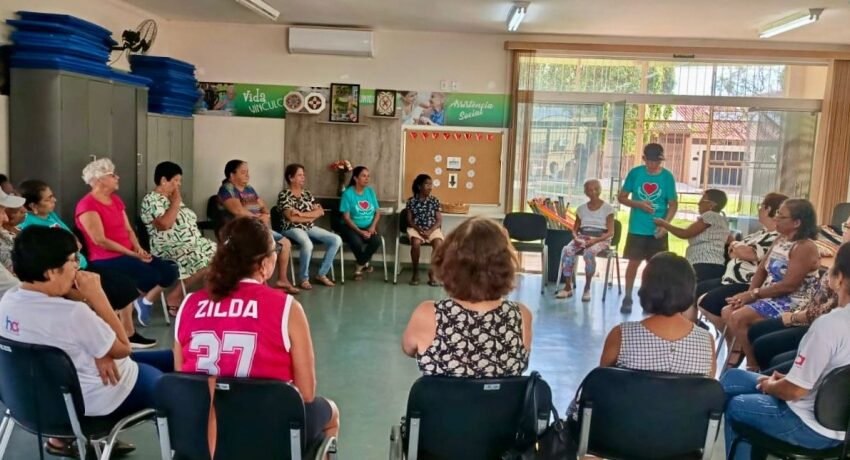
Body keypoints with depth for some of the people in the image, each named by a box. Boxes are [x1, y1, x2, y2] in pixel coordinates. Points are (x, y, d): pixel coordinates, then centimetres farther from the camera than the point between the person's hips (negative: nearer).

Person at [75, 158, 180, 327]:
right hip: (105, 260, -8)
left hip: (128, 255, 8)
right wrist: (133, 254, -16)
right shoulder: (87, 205, -12)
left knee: (170, 271, -6)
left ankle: (146, 302, 14)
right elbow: (100, 240, -18)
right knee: (151, 276, -26)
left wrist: (139, 249, -5)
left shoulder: (115, 200, 15)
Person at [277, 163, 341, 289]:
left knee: (336, 240, -11)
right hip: (293, 229, -7)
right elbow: (291, 217, -17)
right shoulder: (284, 194, -5)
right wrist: (312, 216, -7)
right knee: (307, 244, -38)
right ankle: (304, 279, -19)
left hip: (310, 228, 7)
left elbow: (320, 211, 3)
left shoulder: (307, 193, 14)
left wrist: (302, 214, -13)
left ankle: (322, 274, -2)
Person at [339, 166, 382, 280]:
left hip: (369, 227, 4)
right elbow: (346, 217, -12)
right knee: (356, 242, -35)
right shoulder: (348, 193, -9)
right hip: (352, 227, -4)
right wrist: (360, 231, -20)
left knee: (377, 240, -27)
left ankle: (359, 266, -3)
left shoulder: (370, 191, 6)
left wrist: (373, 226, -11)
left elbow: (377, 212, 7)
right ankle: (364, 263, 0)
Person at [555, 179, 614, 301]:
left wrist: (595, 240, -21)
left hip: (600, 239, -4)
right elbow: (575, 229, 15)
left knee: (589, 252, -39)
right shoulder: (581, 209, 14)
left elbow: (610, 232, -4)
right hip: (582, 238, 4)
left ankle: (587, 288, -23)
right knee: (567, 250, -30)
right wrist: (576, 237, -10)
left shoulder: (608, 208, 2)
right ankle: (568, 287, -24)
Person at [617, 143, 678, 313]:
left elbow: (673, 204, -1)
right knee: (633, 263, 3)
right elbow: (621, 197, 3)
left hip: (657, 230, 0)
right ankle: (627, 298, 14)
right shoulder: (635, 173, -3)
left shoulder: (667, 176, -4)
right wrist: (639, 204, -14)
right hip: (637, 229, 0)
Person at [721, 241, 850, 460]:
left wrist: (769, 386, -2)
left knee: (734, 405, 16)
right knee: (733, 377, 16)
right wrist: (785, 379, 8)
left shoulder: (829, 324, -29)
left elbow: (794, 391, -23)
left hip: (815, 427, -8)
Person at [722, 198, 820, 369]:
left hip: (792, 303, -9)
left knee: (738, 318, -23)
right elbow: (762, 270, 9)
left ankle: (754, 366, -7)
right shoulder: (780, 239, 10)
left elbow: (789, 285, -23)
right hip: (770, 297, 9)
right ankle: (737, 355, 8)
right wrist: (749, 294, -7)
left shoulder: (805, 248, -18)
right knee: (727, 312, -1)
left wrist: (754, 294, -18)